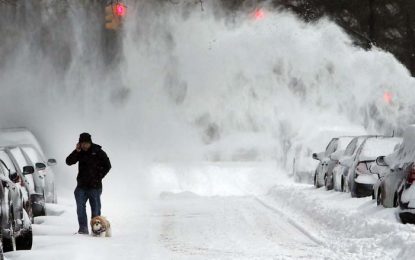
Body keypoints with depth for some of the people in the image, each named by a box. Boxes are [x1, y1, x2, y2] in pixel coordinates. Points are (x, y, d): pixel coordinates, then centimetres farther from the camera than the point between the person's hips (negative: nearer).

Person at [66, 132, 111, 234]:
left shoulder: (98, 152, -3)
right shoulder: (80, 153, 7)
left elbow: (107, 166, 1)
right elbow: (69, 162, -2)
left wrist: (99, 177, -8)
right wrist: (76, 151, -13)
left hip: (95, 185, -3)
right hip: (82, 185, 3)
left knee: (95, 208, 3)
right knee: (80, 207, -7)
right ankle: (83, 228, -5)